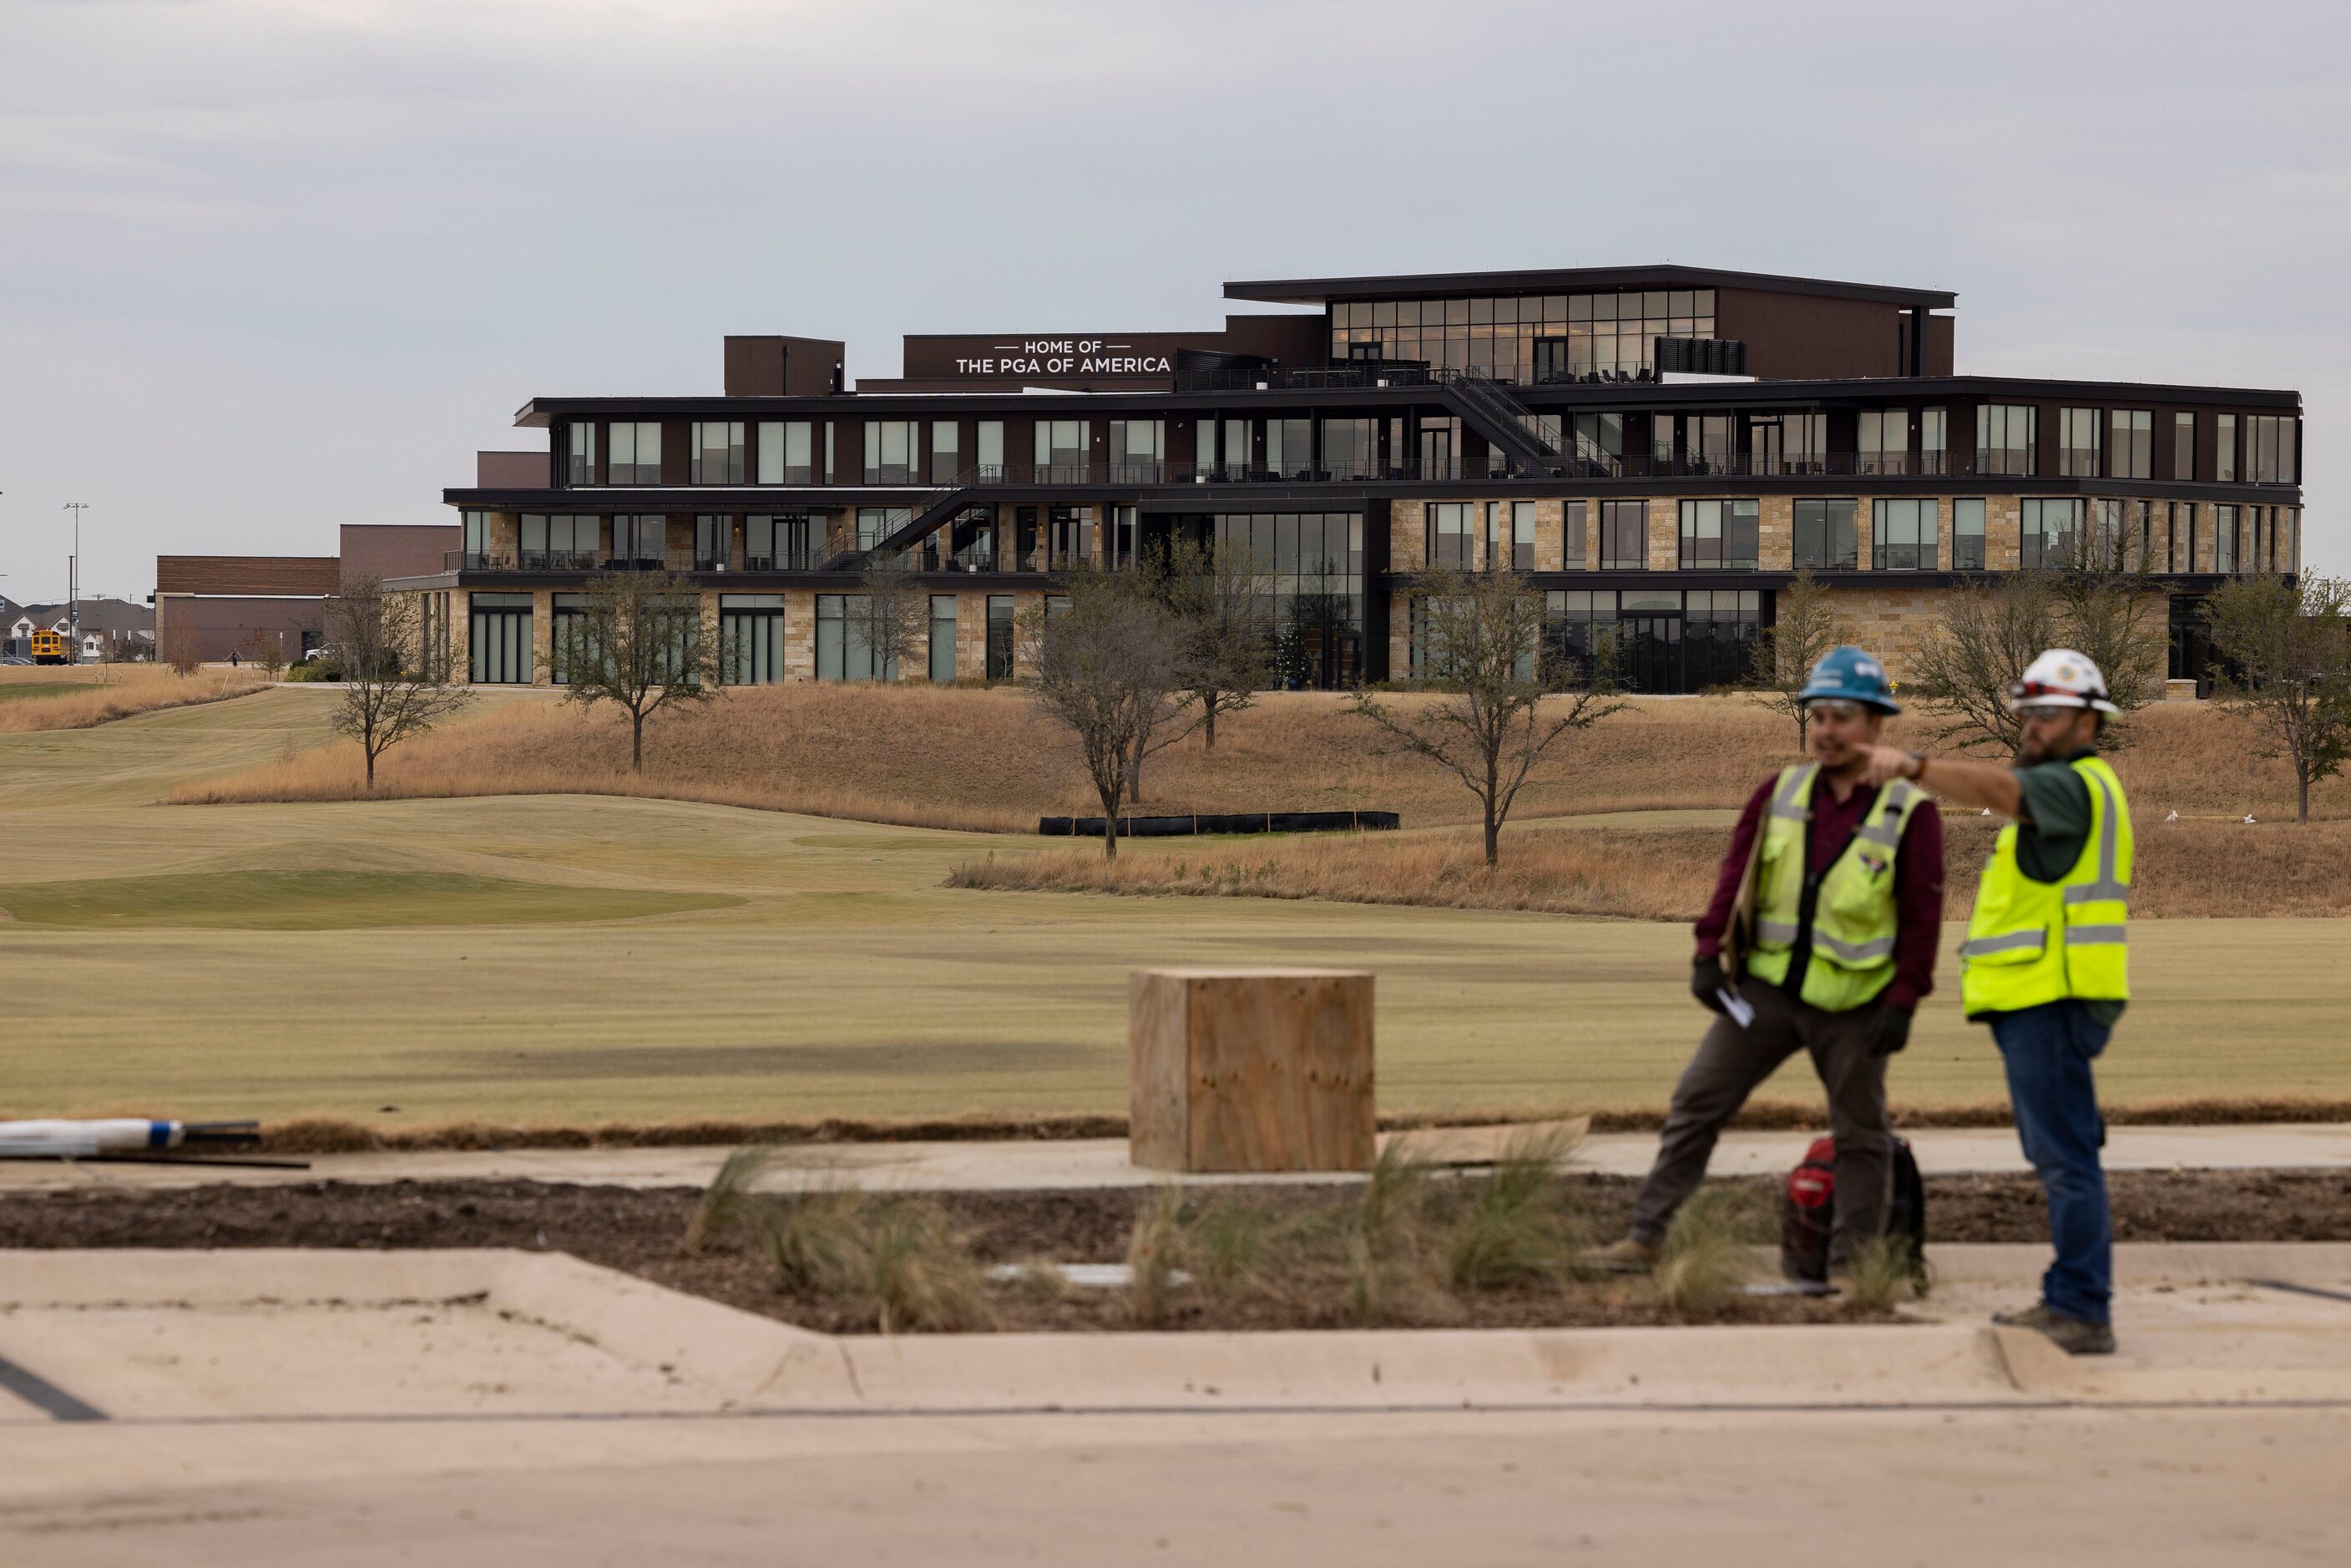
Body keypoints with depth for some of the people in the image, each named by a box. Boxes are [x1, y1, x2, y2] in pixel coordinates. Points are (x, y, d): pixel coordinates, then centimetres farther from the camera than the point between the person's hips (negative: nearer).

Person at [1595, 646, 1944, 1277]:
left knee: (1861, 1135, 7)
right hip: (1766, 988, 3)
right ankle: (1646, 1236, -1)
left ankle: (1851, 1265, 15)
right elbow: (1736, 875, 4)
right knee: (1696, 1102, -2)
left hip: (1852, 1006, -3)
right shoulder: (1780, 793, 5)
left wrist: (1903, 1002, -12)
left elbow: (1922, 914, -7)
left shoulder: (1909, 812, -6)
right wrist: (1710, 952, -6)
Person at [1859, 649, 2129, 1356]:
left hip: (2051, 1000, -11)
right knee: (2061, 1157, 14)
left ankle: (2085, 1312, -14)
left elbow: (1998, 788, -30)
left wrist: (1914, 766, -44)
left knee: (2064, 1158, -12)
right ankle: (2070, 1301, 19)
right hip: (2037, 1001, 11)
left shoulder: (2076, 786, -11)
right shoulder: (2061, 791, 24)